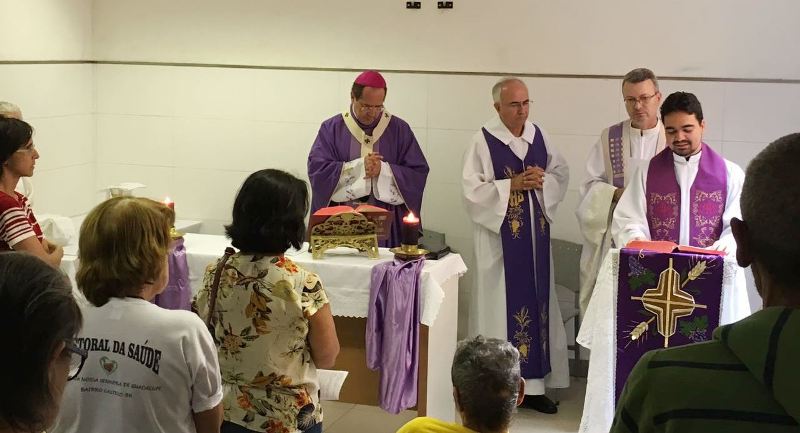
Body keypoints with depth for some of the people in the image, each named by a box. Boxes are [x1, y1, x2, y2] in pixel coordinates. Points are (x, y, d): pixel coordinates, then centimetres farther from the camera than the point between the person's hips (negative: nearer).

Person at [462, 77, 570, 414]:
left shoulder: (538, 136, 8)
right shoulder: (483, 141, -8)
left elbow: (561, 174, 11)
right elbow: (473, 190, -13)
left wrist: (541, 180, -9)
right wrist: (513, 184, -18)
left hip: (535, 235, 5)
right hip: (500, 237, -5)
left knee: (535, 301, 6)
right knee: (500, 303, -1)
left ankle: (532, 383, 12)